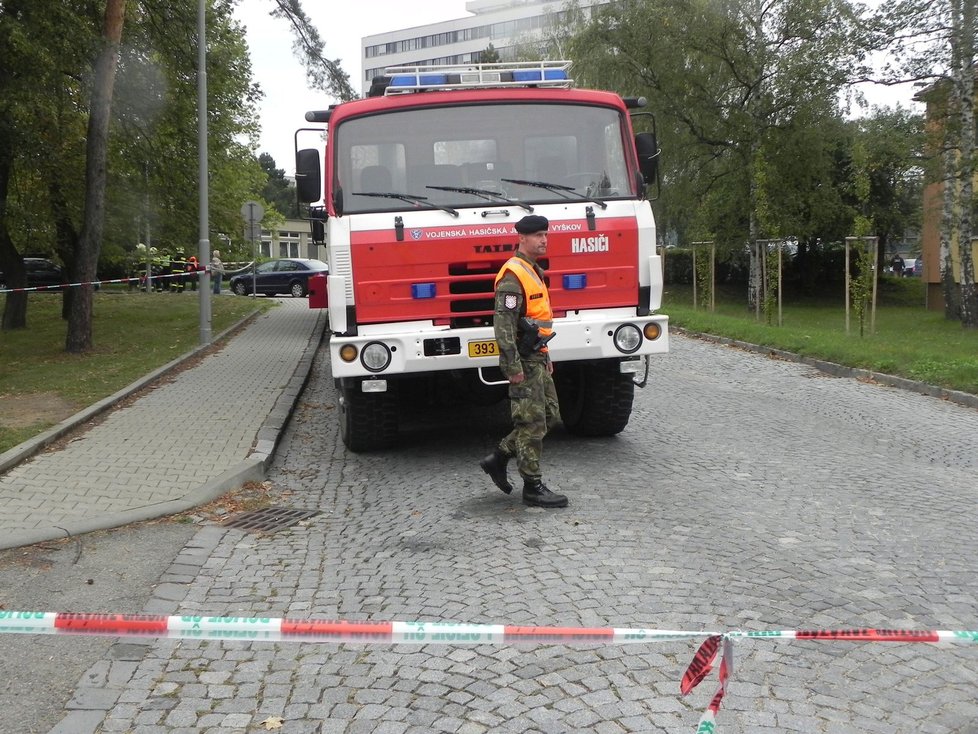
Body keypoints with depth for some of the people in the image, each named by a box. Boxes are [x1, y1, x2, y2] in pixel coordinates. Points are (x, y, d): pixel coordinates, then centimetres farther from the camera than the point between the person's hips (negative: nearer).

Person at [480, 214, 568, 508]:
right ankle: (533, 488, 5)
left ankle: (497, 459, 21)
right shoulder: (513, 274, -15)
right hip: (524, 362, -10)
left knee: (549, 416, 13)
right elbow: (503, 323, -22)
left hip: (537, 358, 10)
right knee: (532, 423, -4)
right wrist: (514, 367, -24)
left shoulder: (533, 272, 17)